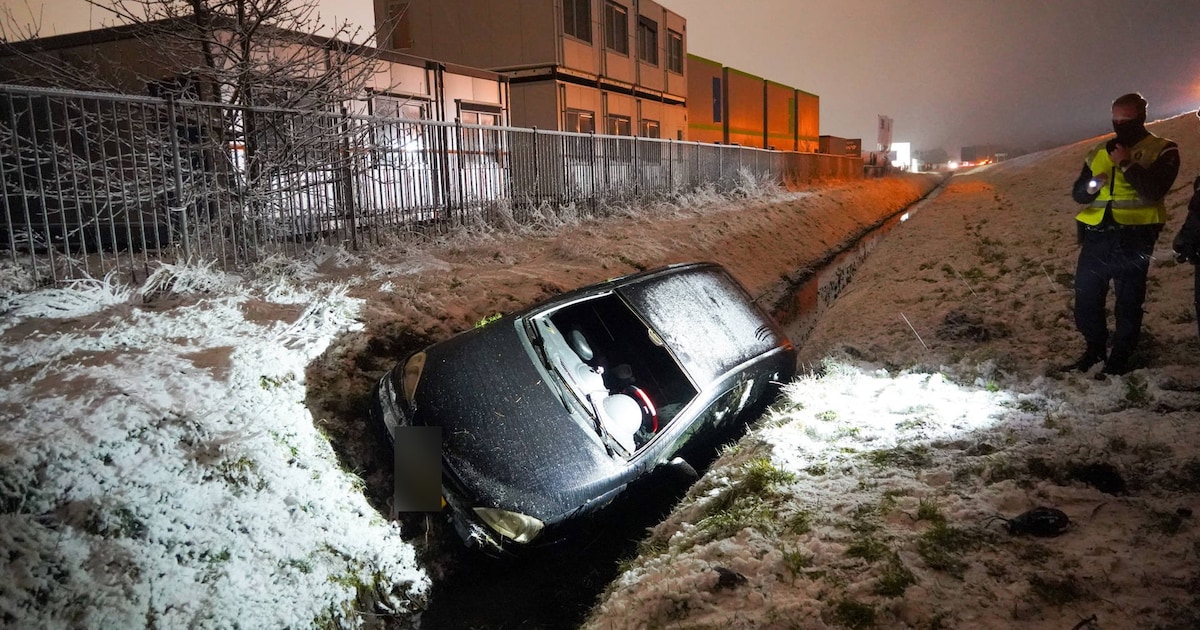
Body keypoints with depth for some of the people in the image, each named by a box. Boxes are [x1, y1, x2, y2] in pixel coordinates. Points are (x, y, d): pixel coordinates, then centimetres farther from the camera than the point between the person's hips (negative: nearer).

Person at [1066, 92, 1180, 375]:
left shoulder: (1162, 150, 1)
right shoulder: (1099, 152, 15)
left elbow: (1155, 191, -14)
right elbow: (1078, 194, 14)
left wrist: (1127, 164, -17)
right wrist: (1090, 186, -7)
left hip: (1133, 237, -5)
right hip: (1097, 234, 5)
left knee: (1128, 301, 3)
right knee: (1085, 296, 7)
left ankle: (1120, 358, 13)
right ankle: (1095, 350, 24)